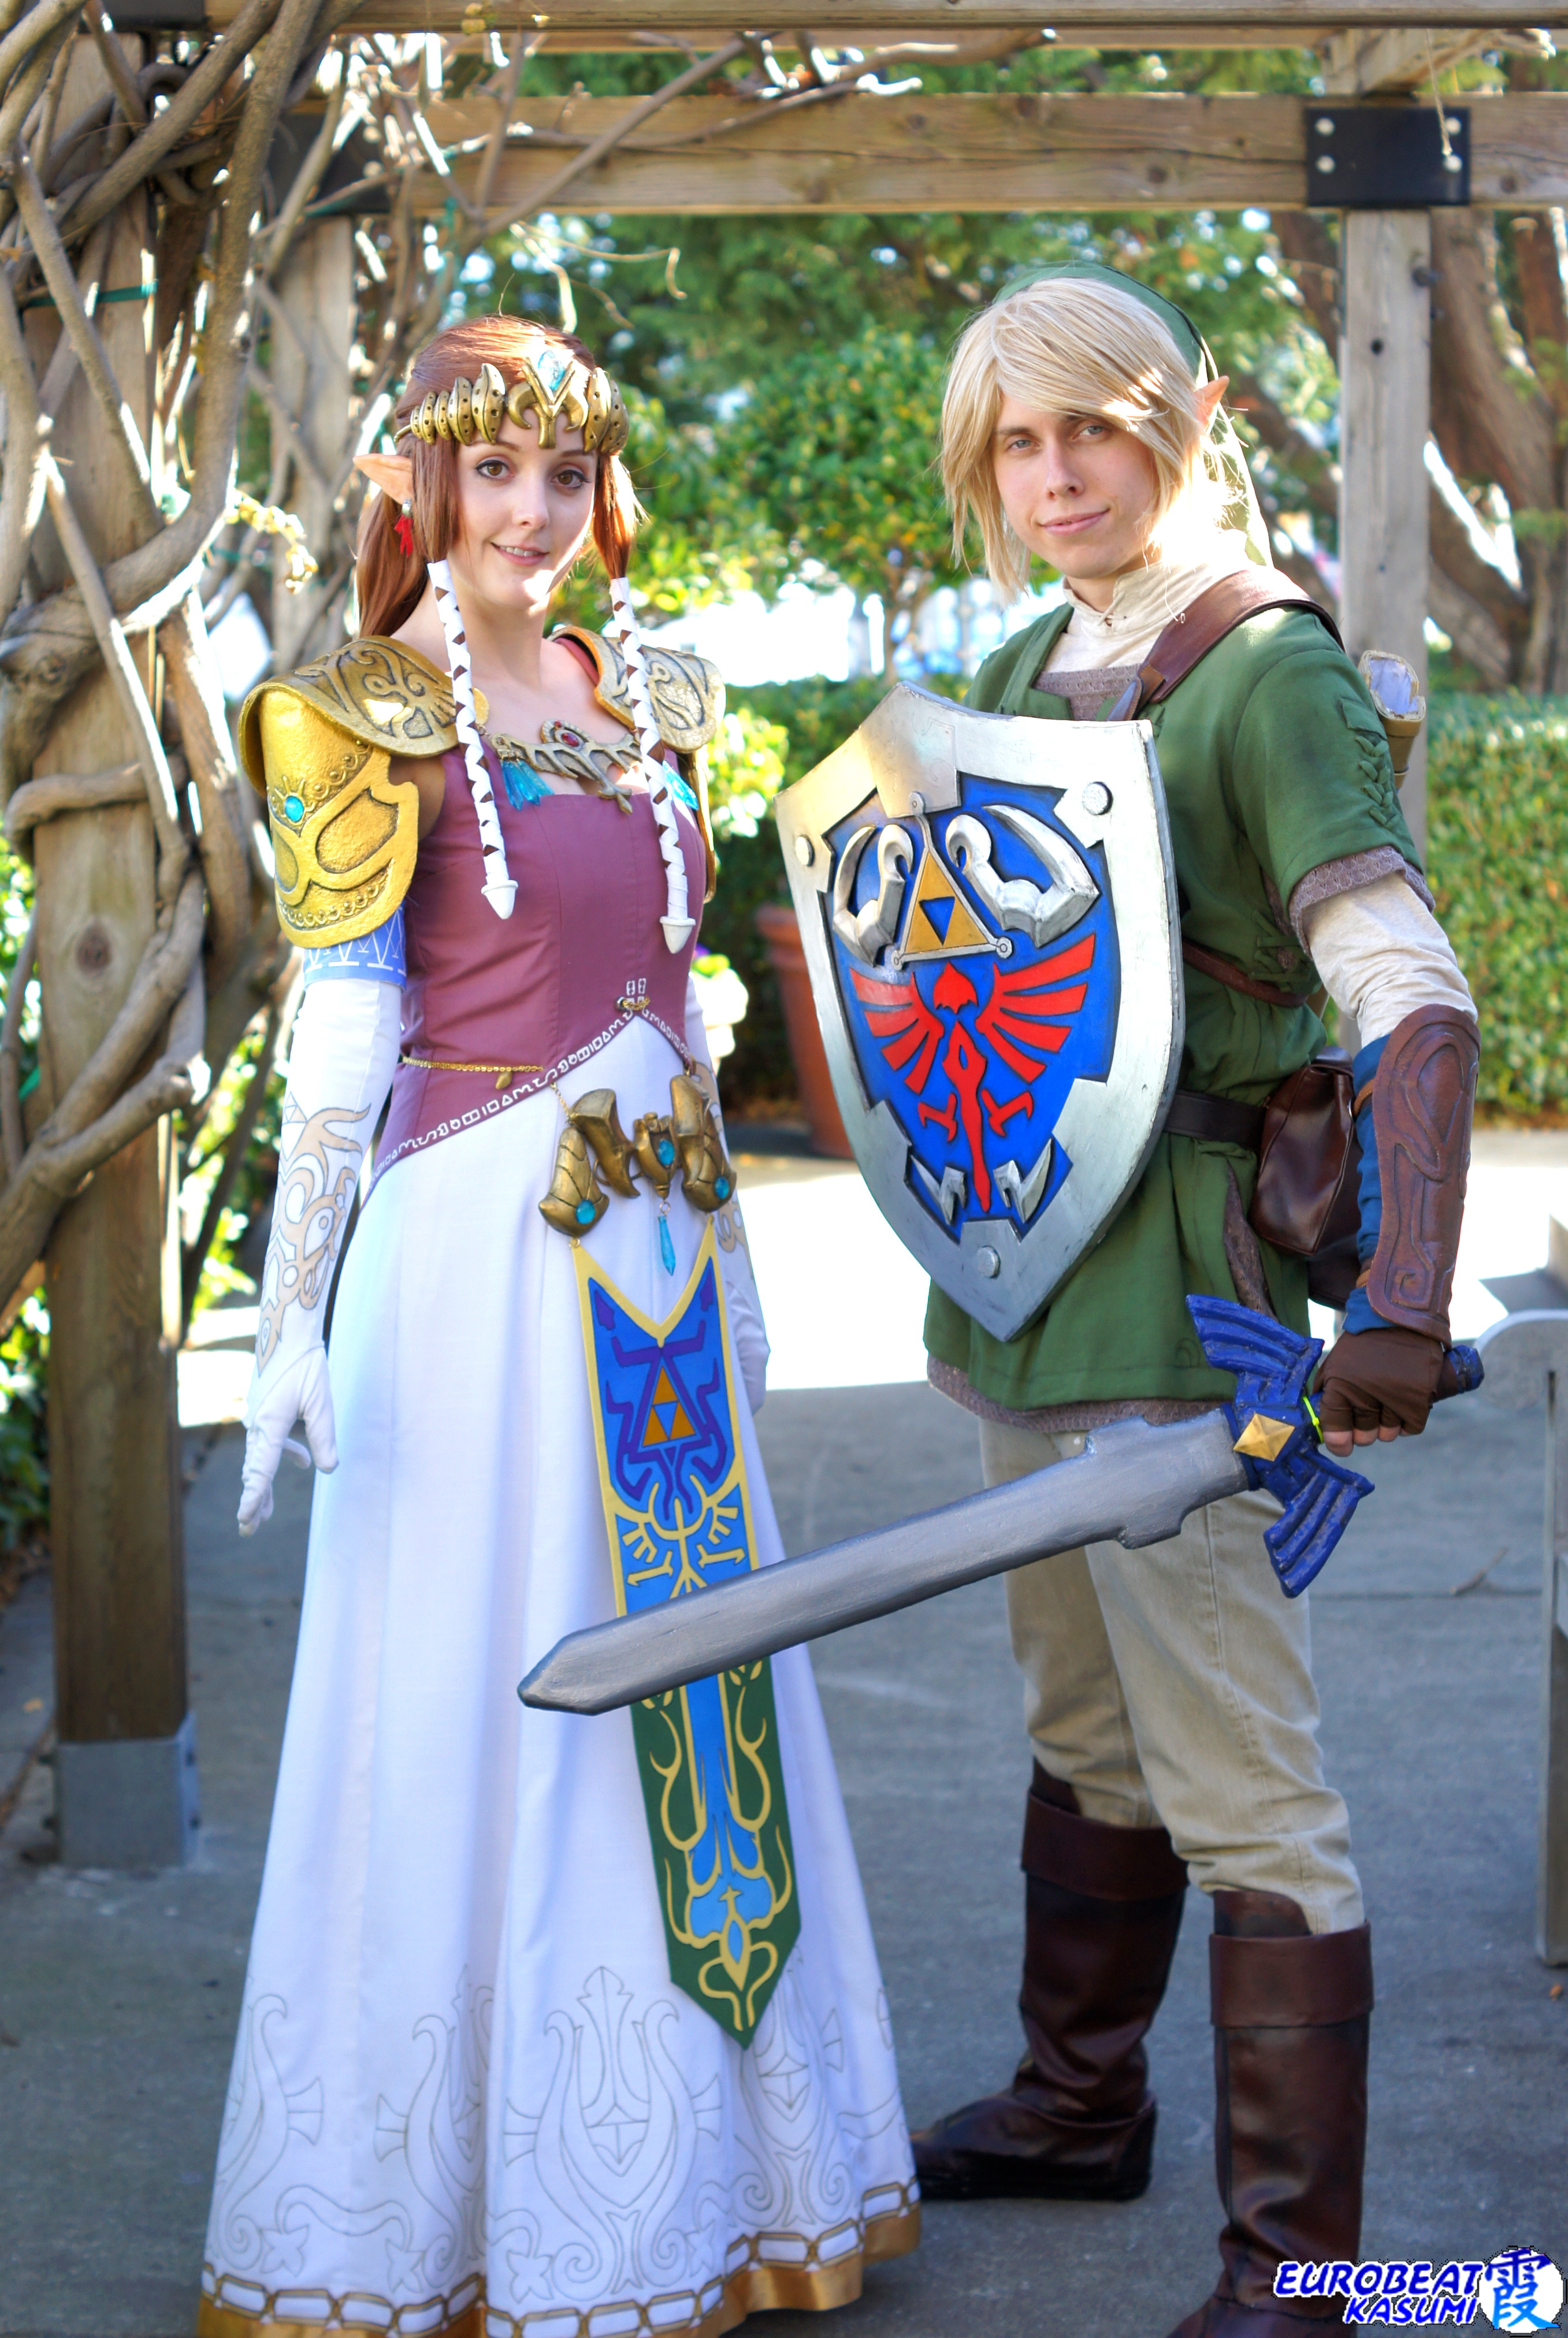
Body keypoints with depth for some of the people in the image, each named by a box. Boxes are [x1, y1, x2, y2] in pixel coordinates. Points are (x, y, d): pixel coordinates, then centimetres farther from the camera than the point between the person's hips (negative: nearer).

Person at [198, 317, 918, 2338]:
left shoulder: (643, 701, 12)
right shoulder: (371, 723, -6)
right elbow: (340, 1035, -10)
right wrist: (290, 1322, -14)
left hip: (664, 1253, 7)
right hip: (487, 1254, -7)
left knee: (686, 1690, 13)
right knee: (477, 1709, 1)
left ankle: (698, 2171, 28)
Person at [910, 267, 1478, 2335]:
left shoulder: (1271, 669, -13)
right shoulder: (1026, 669, 11)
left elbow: (1416, 999, -24)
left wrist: (1403, 1307, -36)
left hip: (1176, 1290, -8)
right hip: (1029, 1267, 8)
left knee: (1242, 1797, -4)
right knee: (1085, 1736, 21)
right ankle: (1078, 2109, 38)